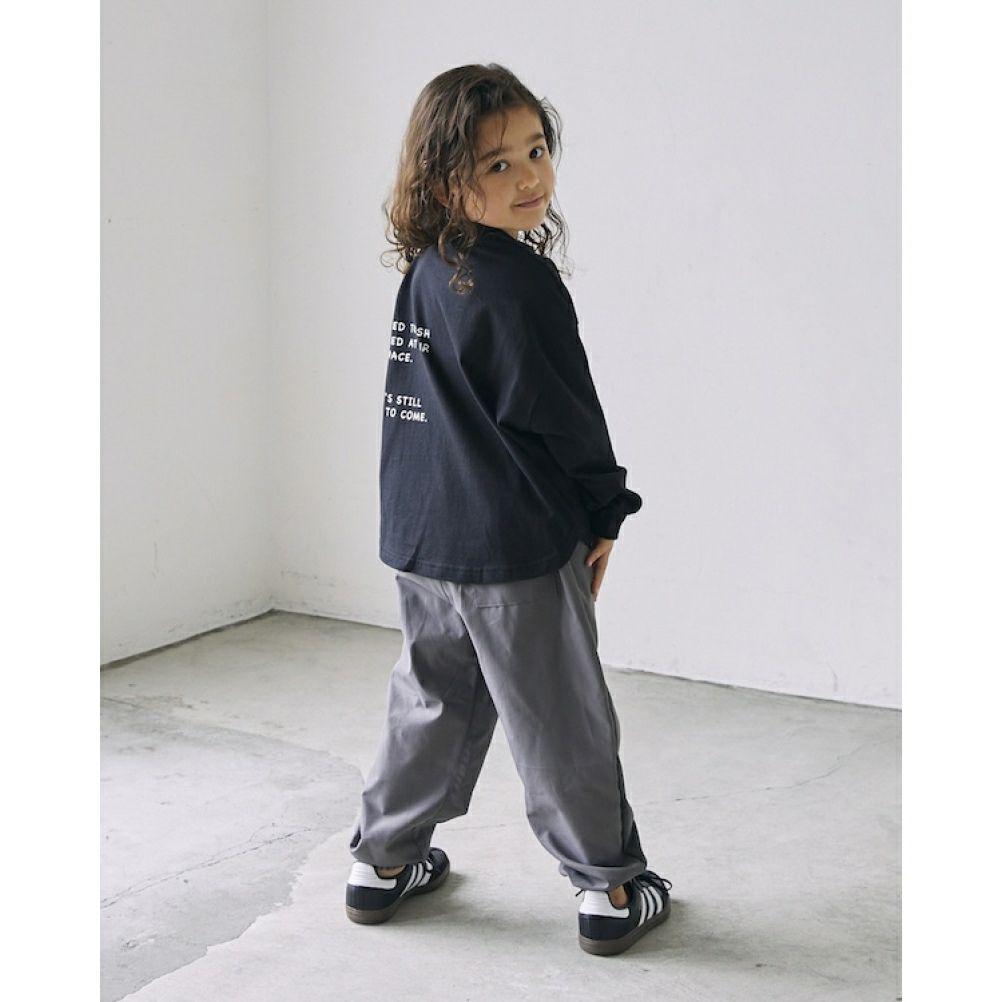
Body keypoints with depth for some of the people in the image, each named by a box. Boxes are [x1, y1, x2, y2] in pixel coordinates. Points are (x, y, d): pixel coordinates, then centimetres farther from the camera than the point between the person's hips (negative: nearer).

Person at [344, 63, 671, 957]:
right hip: (516, 547, -8)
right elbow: (566, 417, -15)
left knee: (434, 699, 22)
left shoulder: (425, 272, 6)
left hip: (421, 539, 8)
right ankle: (611, 889, 18)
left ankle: (384, 861, 32)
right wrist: (606, 512, 0)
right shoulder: (519, 287, -20)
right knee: (563, 722, 5)